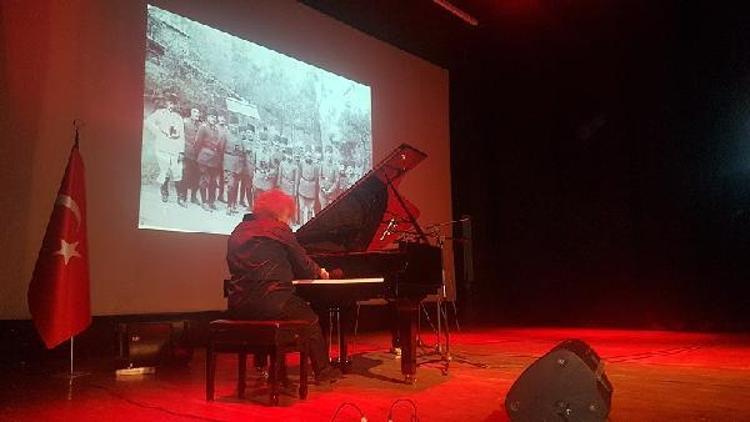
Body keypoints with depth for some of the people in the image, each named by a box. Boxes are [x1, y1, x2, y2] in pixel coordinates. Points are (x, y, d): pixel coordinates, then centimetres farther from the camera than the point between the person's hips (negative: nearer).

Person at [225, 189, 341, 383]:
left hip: (238, 308, 7)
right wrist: (319, 271, 25)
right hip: (270, 301, -7)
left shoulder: (238, 231, 15)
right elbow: (302, 264, 2)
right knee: (311, 319, 18)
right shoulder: (278, 229, -4)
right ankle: (322, 371, 23)